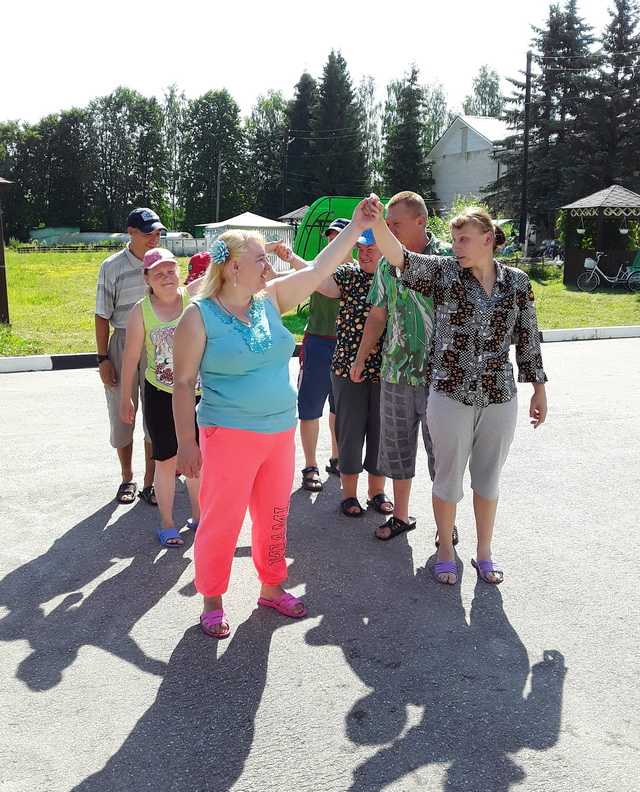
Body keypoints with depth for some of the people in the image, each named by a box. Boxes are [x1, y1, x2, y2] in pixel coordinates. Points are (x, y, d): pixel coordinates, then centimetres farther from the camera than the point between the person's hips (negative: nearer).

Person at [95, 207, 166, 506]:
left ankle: (150, 482, 16)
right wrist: (103, 358, -7)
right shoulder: (112, 266, -5)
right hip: (122, 344, -2)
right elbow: (102, 316, -3)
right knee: (122, 415, 7)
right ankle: (127, 478, 25)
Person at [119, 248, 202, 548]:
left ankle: (197, 515, 35)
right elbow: (131, 356, -2)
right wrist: (125, 399, 3)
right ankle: (166, 524, 23)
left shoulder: (194, 294, -5)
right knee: (167, 461, 6)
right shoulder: (141, 311, -8)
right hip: (161, 396, -2)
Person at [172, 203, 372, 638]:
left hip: (281, 432, 6)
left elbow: (319, 270, 7)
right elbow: (183, 382, -8)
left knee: (274, 517, 17)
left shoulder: (269, 299, 5)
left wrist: (356, 226, 2)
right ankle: (212, 600, 24)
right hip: (230, 436, -6)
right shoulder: (200, 316, -10)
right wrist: (187, 442, -10)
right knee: (221, 520, 4)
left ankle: (272, 587, 37)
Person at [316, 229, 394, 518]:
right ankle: (349, 493, 22)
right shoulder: (348, 275, -3)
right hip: (348, 369, -1)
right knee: (350, 430, 6)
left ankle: (377, 491, 29)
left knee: (380, 430, 11)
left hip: (385, 372, 2)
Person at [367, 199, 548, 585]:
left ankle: (484, 553, 32)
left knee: (488, 477, 14)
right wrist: (377, 222, -38)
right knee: (449, 476, 9)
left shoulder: (517, 281, 3)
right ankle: (446, 551, 29)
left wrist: (539, 387, 10)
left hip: (500, 398, 2)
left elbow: (528, 337, 8)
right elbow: (400, 257, -20)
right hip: (451, 395, -2)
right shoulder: (444, 272, -4)